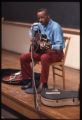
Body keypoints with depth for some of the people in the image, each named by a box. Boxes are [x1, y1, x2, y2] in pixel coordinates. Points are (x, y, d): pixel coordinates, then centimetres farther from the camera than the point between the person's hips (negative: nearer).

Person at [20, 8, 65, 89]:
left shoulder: (55, 27, -20)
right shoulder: (40, 25, 3)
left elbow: (59, 46, -28)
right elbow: (32, 30, 26)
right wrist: (32, 38, 6)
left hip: (56, 52, -8)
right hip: (42, 50, 8)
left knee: (44, 58, -41)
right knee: (23, 58, -4)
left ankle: (43, 84, -29)